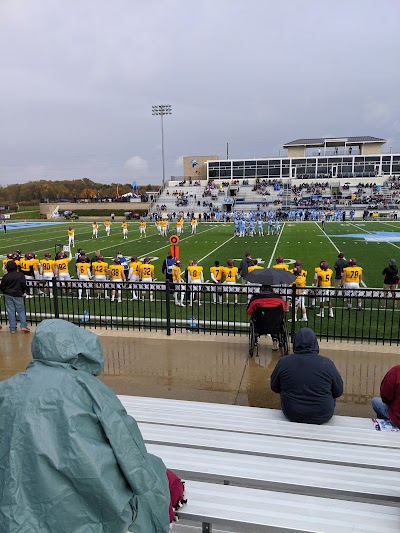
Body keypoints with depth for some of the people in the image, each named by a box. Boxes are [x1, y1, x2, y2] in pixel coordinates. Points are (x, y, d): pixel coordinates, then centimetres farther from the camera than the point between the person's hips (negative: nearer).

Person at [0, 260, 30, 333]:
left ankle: (12, 328, 9)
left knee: (10, 312, 7)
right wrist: (23, 292, 14)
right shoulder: (21, 275, -8)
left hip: (8, 296, 1)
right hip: (18, 295, -1)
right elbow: (24, 285, -5)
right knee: (21, 310, 7)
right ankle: (23, 326, -3)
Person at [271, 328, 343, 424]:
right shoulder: (327, 364, -16)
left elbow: (274, 388, 0)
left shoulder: (283, 362, -13)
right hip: (322, 417, -1)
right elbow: (338, 392, -4)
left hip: (291, 414, 1)